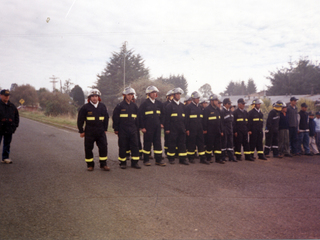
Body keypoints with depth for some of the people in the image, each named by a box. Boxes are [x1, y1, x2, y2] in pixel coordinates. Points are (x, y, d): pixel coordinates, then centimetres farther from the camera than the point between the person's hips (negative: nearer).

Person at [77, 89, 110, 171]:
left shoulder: (103, 106, 6)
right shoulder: (85, 107, -3)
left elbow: (106, 118, 15)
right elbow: (80, 120, 0)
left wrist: (105, 129, 11)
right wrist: (81, 131, -1)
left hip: (101, 131, 2)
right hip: (89, 132, -2)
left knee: (103, 147, -1)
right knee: (88, 148, 4)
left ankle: (103, 164, 11)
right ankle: (90, 165, 18)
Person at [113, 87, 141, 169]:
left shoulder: (134, 106, 10)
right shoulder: (119, 106, -1)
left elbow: (137, 118, 17)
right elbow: (115, 118, 0)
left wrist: (136, 128, 13)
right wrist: (116, 129, -2)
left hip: (133, 130, 3)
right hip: (122, 130, -3)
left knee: (135, 145, 0)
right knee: (123, 147, 3)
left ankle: (134, 162, 9)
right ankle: (122, 163, 16)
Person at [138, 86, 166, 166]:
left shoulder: (159, 103, 10)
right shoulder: (145, 103, -4)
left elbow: (162, 114, 20)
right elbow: (140, 115, -5)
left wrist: (161, 123, 9)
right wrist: (142, 127, -9)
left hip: (157, 127, 4)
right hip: (148, 128, -4)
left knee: (158, 143, 5)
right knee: (147, 143, 4)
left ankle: (158, 160, 12)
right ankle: (146, 160, 14)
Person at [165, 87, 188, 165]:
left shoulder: (182, 106, 15)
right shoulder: (169, 105, -1)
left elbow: (184, 117, 18)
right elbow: (167, 118, -5)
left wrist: (185, 127, 11)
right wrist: (167, 129, -10)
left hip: (181, 129, 5)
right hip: (172, 129, -5)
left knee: (182, 143, 5)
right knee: (172, 144, 1)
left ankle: (183, 159, 9)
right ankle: (171, 159, 11)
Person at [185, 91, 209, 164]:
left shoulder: (199, 107, 15)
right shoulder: (188, 107, -3)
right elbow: (186, 119, -7)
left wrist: (203, 128, 14)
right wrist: (187, 129, -11)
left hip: (199, 129, 6)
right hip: (192, 129, -6)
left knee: (201, 142, 4)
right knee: (191, 143, 1)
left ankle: (202, 159, 7)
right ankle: (191, 158, 12)